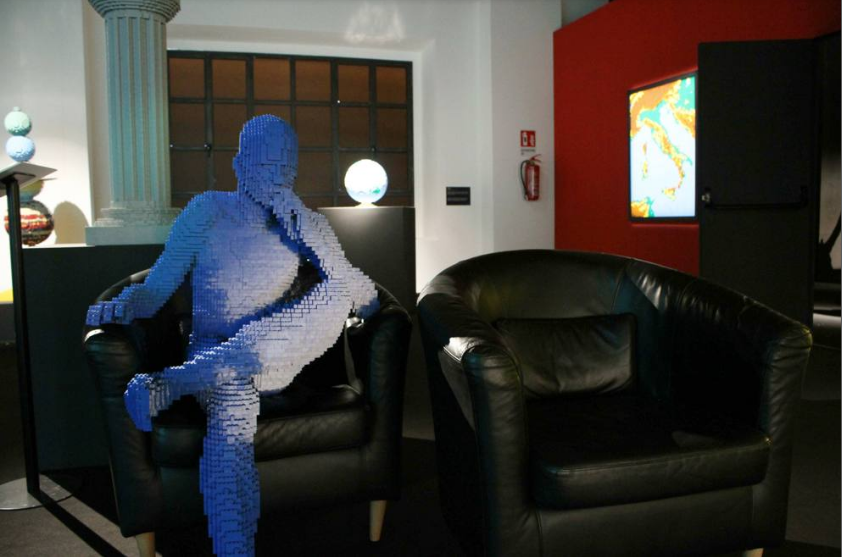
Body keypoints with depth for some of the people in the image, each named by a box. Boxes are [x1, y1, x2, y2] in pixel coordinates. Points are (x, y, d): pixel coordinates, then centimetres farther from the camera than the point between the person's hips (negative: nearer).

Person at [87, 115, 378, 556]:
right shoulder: (208, 210, 7)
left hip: (277, 356, 2)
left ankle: (170, 384, -34)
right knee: (232, 404, -37)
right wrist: (123, 305, -17)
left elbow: (364, 302, -2)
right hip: (213, 354, -1)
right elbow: (157, 287, 4)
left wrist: (305, 231, -14)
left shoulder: (308, 223, 9)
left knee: (333, 297, -30)